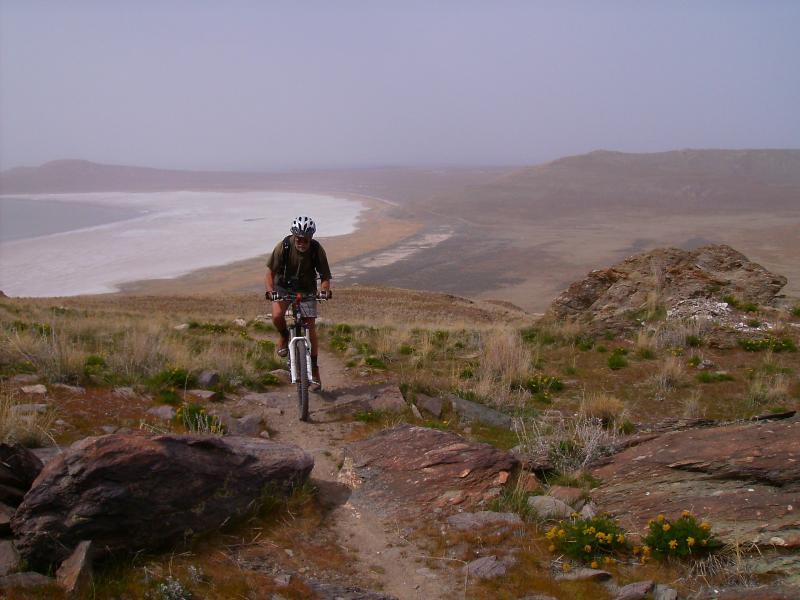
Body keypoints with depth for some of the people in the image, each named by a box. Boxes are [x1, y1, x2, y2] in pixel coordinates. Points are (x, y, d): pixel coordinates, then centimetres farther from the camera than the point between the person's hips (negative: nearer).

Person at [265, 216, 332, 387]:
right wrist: (270, 290, -35)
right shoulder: (283, 246, -22)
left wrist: (325, 289, -35)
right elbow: (270, 272, -16)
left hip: (306, 290, 0)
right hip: (283, 287, 0)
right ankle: (284, 337, 5)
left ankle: (314, 369, 8)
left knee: (311, 330, -4)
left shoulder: (317, 249, -19)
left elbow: (325, 276, -13)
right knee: (277, 316, -29)